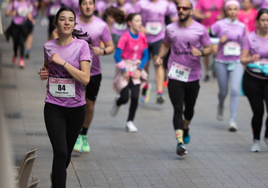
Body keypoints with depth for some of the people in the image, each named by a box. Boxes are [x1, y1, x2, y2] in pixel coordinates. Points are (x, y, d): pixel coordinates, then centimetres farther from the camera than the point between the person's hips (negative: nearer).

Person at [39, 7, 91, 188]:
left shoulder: (81, 45, -9)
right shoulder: (48, 46, 1)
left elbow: (85, 78, -17)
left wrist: (62, 62, -20)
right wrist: (44, 73, 0)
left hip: (76, 107, 0)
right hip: (54, 107, 0)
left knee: (67, 152, 15)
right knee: (60, 152, -14)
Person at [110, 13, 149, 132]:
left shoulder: (142, 37, 1)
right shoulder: (125, 37, -13)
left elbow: (145, 55, 6)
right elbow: (117, 55, -13)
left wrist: (139, 70, -5)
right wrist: (124, 71, -12)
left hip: (136, 70, 4)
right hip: (125, 70, -4)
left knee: (135, 97, -9)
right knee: (125, 98, -5)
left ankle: (130, 122, 4)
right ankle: (117, 103, 33)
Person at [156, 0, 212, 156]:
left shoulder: (200, 29, -4)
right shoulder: (170, 29, 3)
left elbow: (209, 48, 1)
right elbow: (165, 45, 20)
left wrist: (200, 53, -20)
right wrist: (160, 57, 2)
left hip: (193, 76, 0)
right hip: (175, 77, 0)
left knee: (189, 109, 16)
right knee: (178, 109, -10)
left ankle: (186, 128, 48)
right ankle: (180, 143, -15)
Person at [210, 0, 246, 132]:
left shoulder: (242, 26, 7)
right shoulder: (219, 25, -3)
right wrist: (219, 40, -19)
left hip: (236, 63, 1)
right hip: (221, 62, -1)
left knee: (235, 90, -14)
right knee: (223, 91, 8)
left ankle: (233, 120, -13)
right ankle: (221, 106, 44)